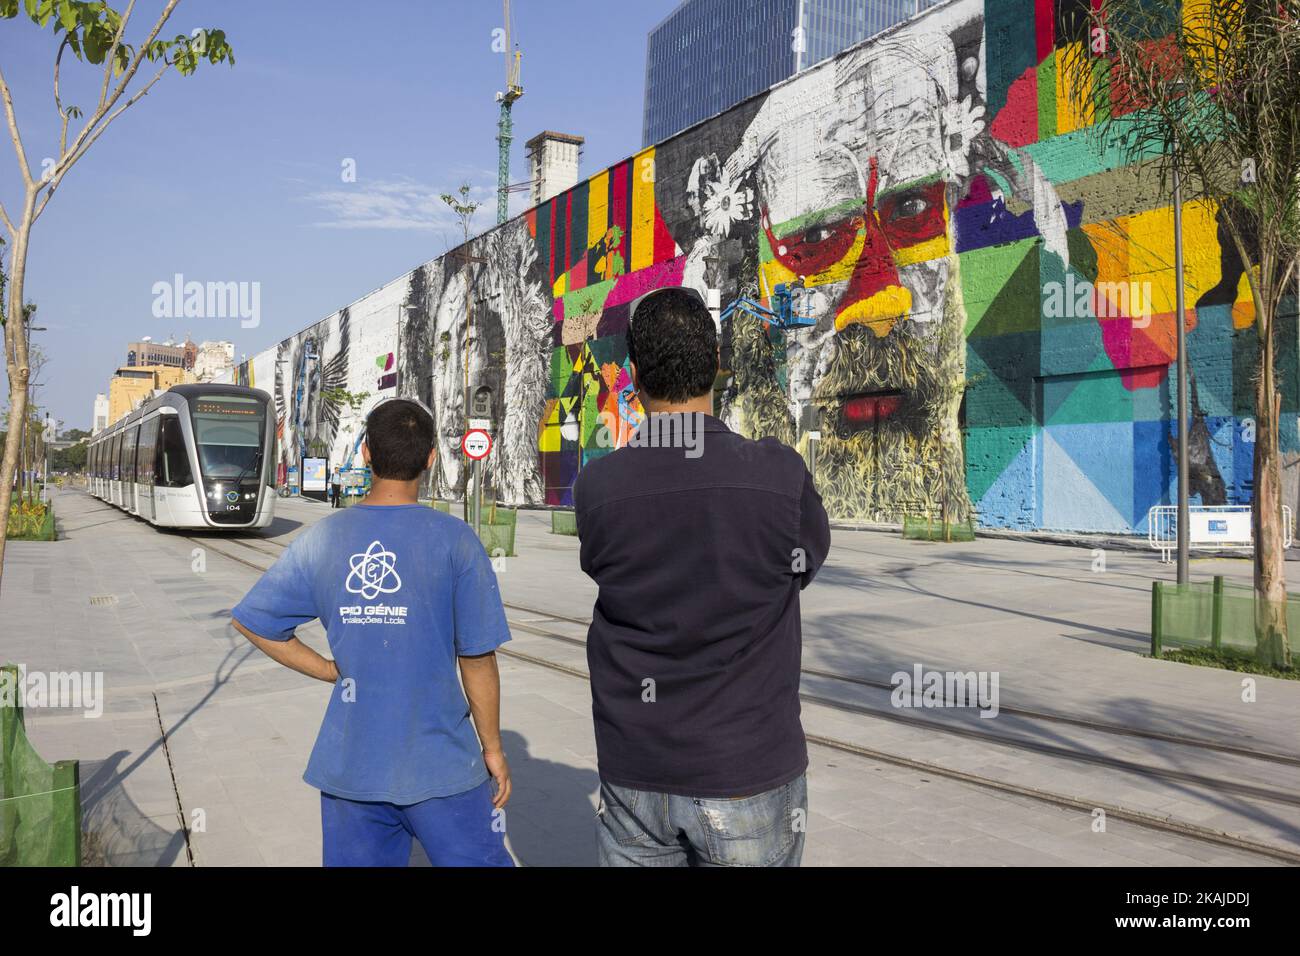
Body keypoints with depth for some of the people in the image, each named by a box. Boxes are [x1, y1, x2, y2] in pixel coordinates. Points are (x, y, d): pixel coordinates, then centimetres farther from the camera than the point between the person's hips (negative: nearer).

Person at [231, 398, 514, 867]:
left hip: (348, 768, 4)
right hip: (441, 765, -3)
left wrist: (331, 671, 8)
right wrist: (493, 747, 2)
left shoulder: (319, 539, -2)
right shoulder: (454, 540, -12)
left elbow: (250, 620, 5)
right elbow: (477, 658, -10)